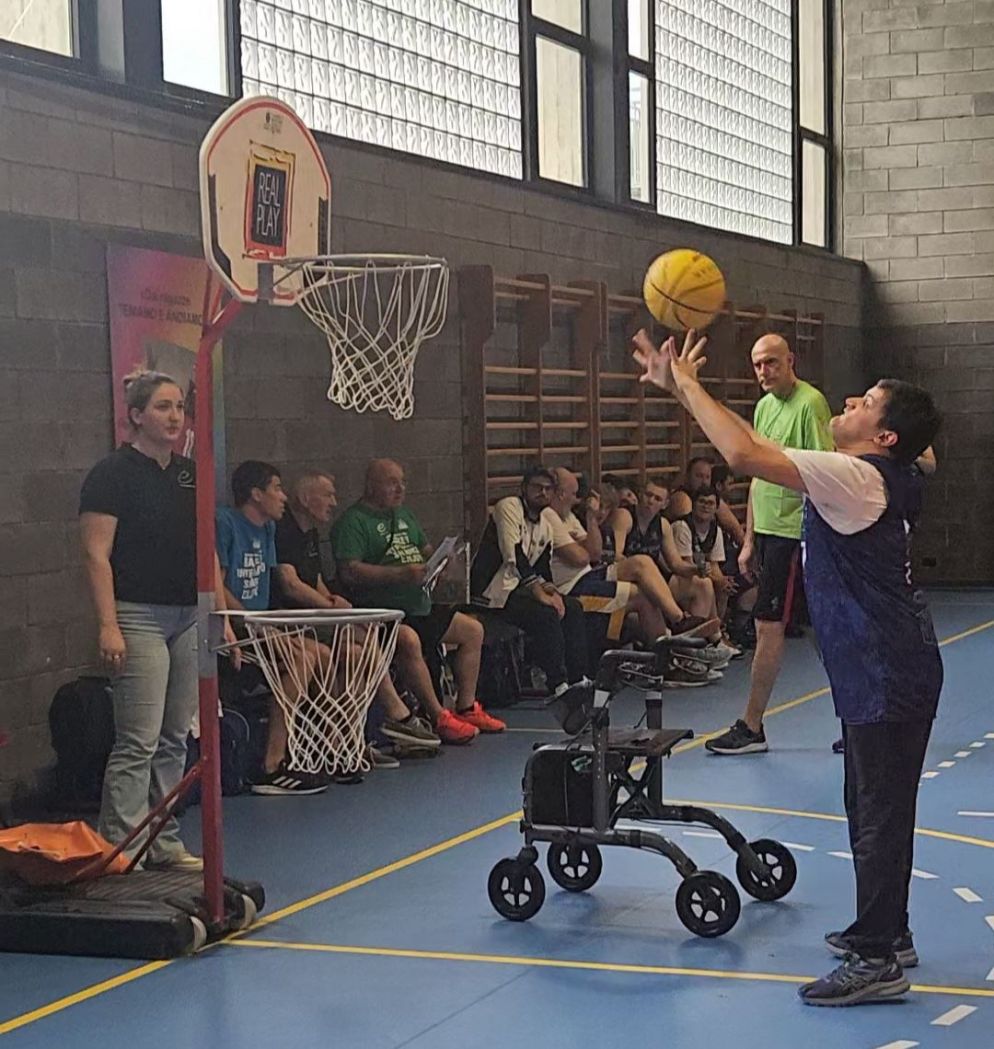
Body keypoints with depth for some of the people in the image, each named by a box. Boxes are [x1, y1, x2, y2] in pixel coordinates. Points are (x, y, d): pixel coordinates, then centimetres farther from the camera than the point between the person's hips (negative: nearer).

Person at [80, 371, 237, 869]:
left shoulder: (190, 474, 15)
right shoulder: (113, 474, -7)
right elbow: (97, 555, -11)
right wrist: (108, 625, -18)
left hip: (190, 618, 7)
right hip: (140, 618, -7)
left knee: (175, 740, 10)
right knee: (138, 743, -9)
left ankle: (163, 842, 18)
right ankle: (121, 852, -4)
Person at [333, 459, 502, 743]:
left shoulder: (404, 514, 21)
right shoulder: (353, 522, -8)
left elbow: (426, 549, 29)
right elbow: (349, 571, -20)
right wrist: (400, 574, -25)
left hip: (420, 605, 10)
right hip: (382, 609, -9)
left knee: (473, 631, 11)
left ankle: (466, 708, 18)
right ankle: (439, 719, -27)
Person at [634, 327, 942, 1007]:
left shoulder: (857, 478, -20)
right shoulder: (872, 478, 10)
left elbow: (746, 454, -27)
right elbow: (759, 448, 13)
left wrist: (687, 384, -16)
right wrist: (683, 389, 9)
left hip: (887, 675, -10)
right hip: (883, 669, 10)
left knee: (880, 813, -5)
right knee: (876, 808, 18)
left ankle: (878, 961, 1)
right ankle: (886, 933, 30)